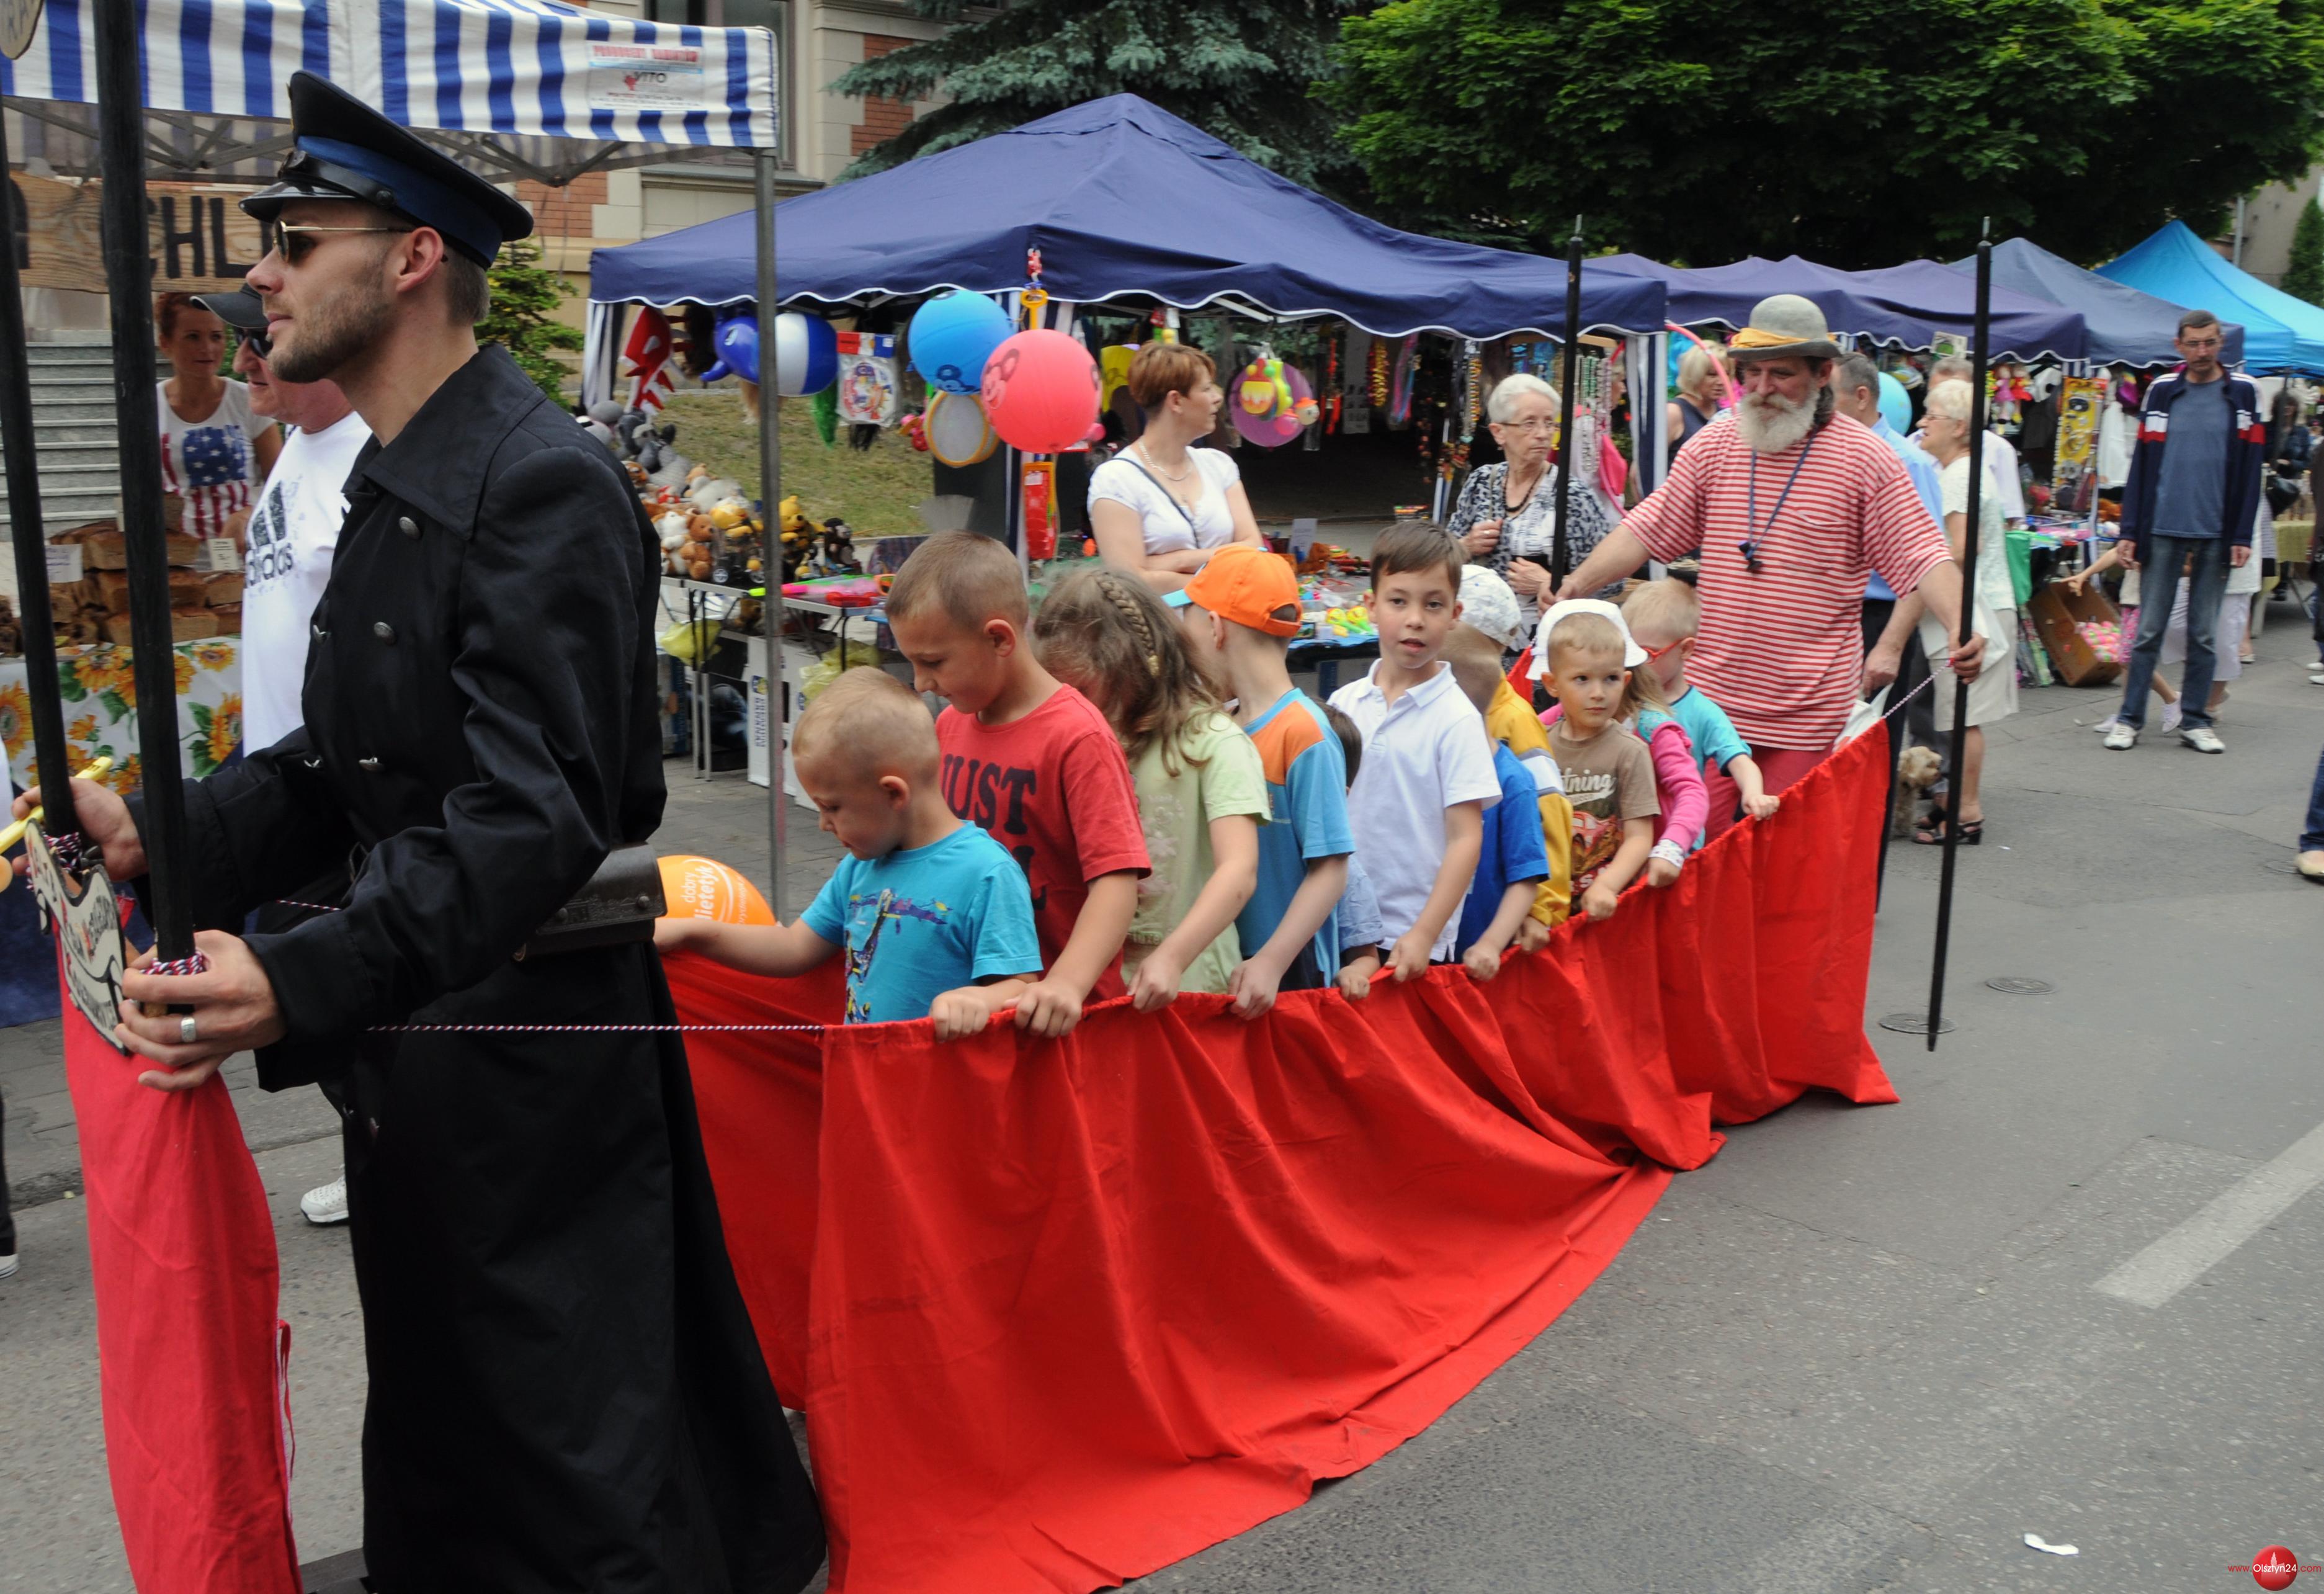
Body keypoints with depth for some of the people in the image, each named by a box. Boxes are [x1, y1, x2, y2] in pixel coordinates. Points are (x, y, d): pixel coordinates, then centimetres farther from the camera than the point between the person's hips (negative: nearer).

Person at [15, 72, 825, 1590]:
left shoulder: (543, 485, -19)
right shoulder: (394, 485, 13)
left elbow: (533, 814, -28)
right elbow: (339, 769, 14)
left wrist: (302, 983, -36)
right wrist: (161, 838, 0)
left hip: (529, 1051, -10)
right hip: (417, 1030, 10)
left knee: (572, 1472, 4)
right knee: (436, 1425, 22)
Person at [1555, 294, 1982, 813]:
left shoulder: (1866, 459, -2)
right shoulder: (1714, 445, 6)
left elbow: (1921, 556, -4)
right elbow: (1649, 529, 8)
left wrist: (1961, 628, -20)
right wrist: (1577, 584, -5)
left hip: (1808, 709, -2)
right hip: (1712, 696, 2)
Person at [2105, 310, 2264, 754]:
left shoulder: (2243, 393, 5)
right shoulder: (2162, 391, 6)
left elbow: (2250, 468, 2)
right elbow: (2141, 463, 5)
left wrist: (2243, 535, -4)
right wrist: (2130, 530, -1)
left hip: (2216, 534, 0)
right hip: (2163, 530, 0)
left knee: (2204, 635, 7)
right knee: (2148, 631, 1)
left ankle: (2195, 721, 14)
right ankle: (2129, 719, 6)